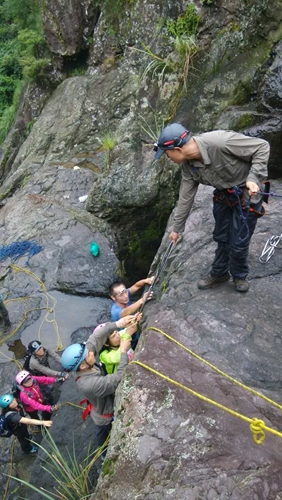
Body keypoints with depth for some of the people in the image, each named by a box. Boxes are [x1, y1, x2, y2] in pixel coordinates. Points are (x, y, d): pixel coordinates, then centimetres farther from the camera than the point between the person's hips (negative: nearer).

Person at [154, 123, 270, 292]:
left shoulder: (221, 141, -36)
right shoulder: (188, 165, -12)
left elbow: (262, 146, -24)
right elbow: (185, 197, 1)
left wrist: (253, 178, -33)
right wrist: (177, 228, 8)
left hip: (247, 194, -6)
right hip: (223, 195, 6)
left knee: (238, 243, 1)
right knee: (222, 238, 16)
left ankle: (240, 275, 29)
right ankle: (219, 273, 38)